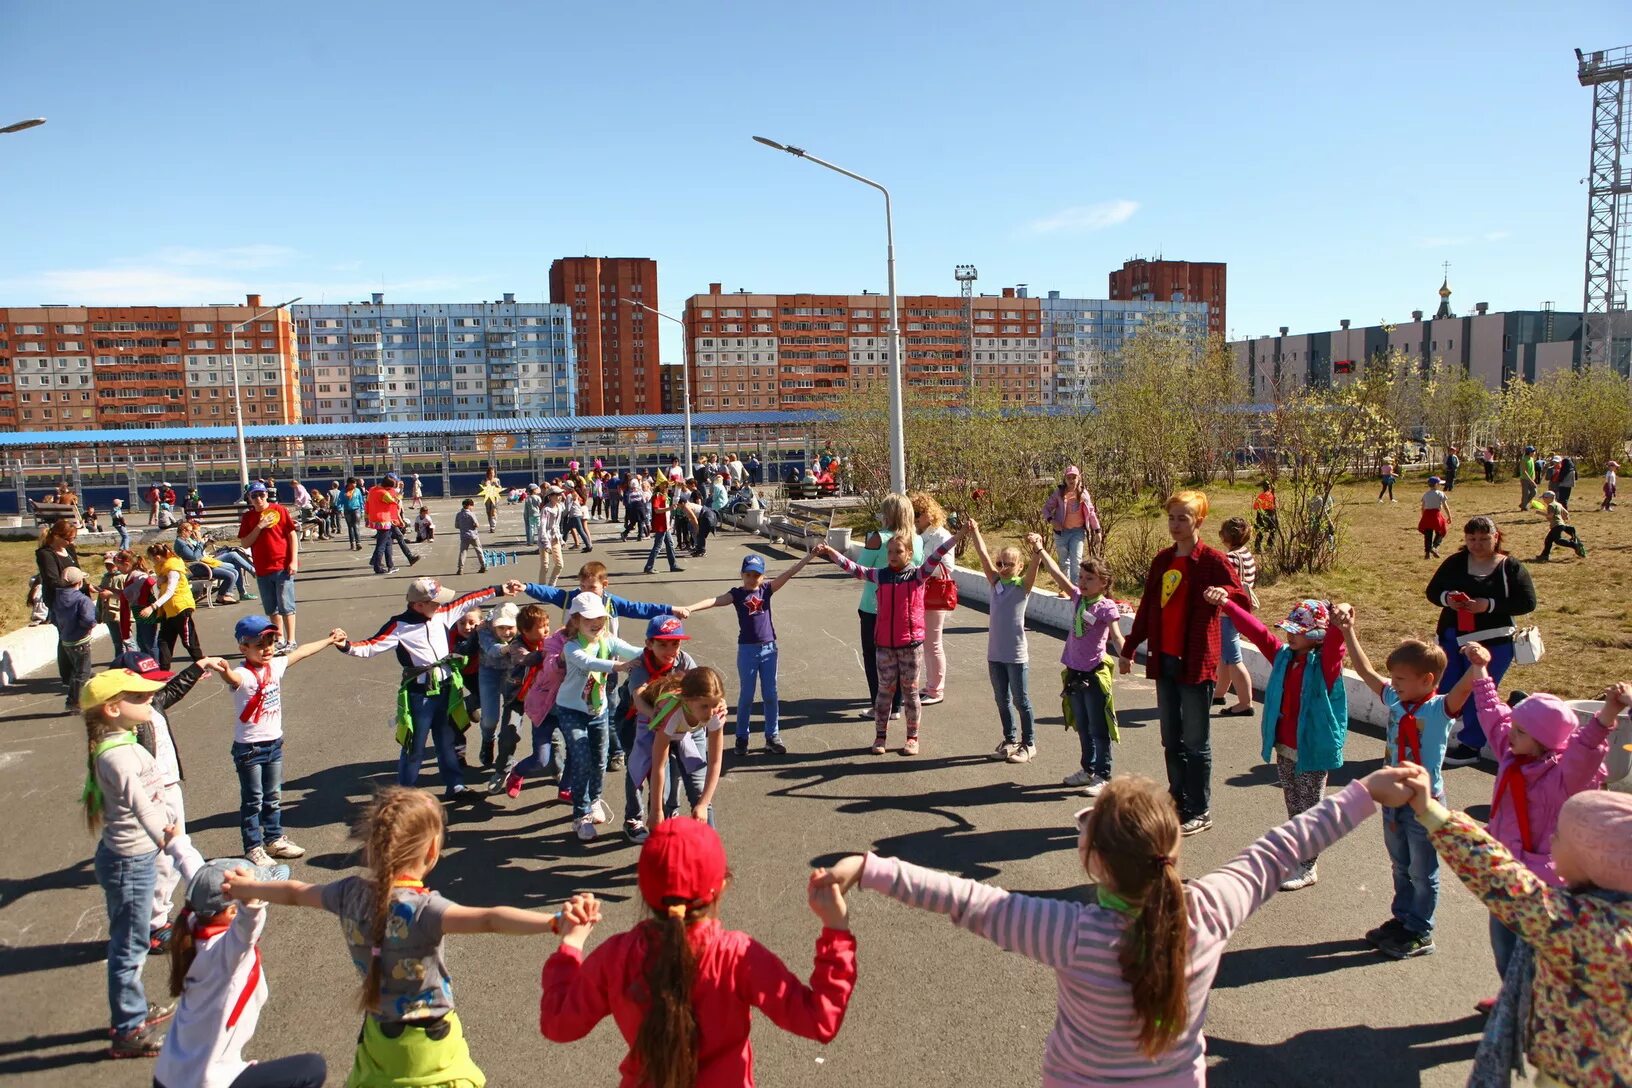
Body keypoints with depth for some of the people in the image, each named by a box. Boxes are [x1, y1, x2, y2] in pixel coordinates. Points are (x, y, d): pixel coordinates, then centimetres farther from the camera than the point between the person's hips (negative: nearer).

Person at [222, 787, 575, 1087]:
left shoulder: (351, 893, -9)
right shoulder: (421, 908, -29)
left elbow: (294, 892, 10)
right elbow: (487, 919, -47)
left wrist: (245, 887, 30)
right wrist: (556, 921, -59)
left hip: (378, 1035, 6)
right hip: (425, 1046, -5)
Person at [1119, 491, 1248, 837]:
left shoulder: (1212, 560, -9)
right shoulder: (1162, 560, 10)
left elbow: (1244, 601, -13)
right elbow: (1147, 608, 17)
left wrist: (1224, 594, -35)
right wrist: (1129, 648, 19)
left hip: (1195, 662, -6)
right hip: (1164, 660, 6)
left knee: (1195, 742, 2)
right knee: (1171, 740, 14)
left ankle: (1199, 813, 14)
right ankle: (1178, 803, 27)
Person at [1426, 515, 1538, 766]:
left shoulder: (1511, 567, -5)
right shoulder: (1455, 562, 3)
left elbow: (1527, 602, -10)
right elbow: (1432, 591, 7)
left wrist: (1490, 605, -23)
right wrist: (1447, 598, -16)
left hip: (1491, 641, -3)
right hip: (1451, 637, 4)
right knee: (1446, 692, 10)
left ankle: (1471, 746, 16)